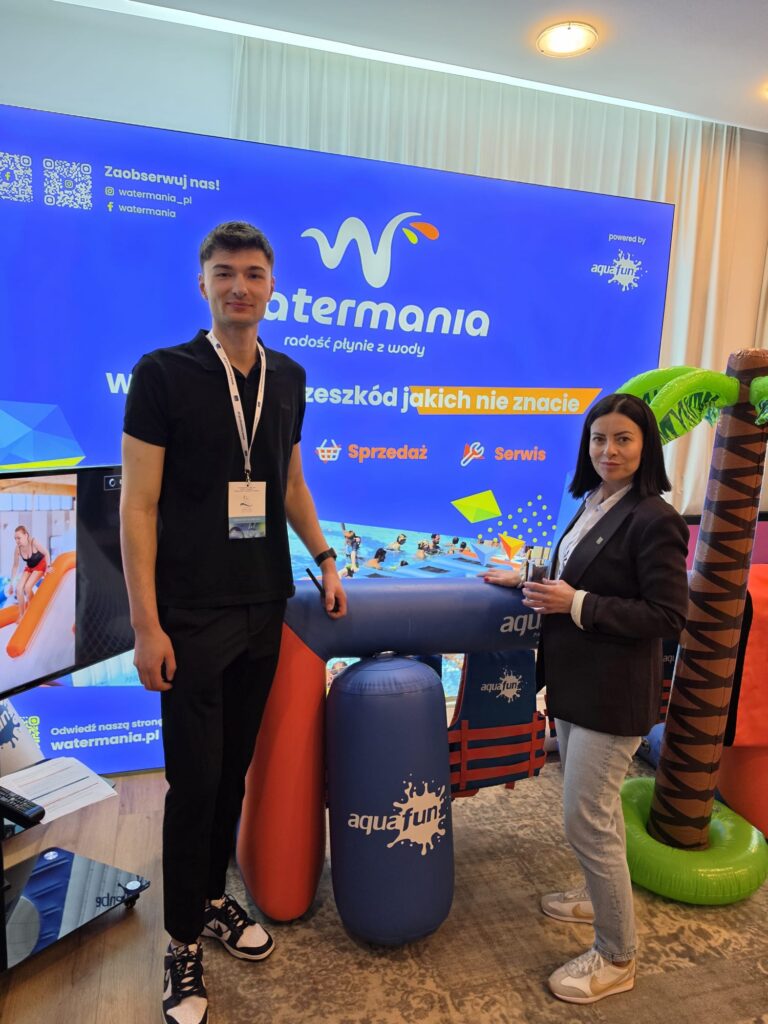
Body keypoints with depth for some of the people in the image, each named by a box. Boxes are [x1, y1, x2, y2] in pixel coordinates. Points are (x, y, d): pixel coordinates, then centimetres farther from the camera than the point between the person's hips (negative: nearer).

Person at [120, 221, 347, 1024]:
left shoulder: (287, 378, 8)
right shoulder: (163, 373, -8)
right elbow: (137, 505, -10)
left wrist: (324, 559, 10)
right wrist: (146, 625, -13)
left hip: (265, 607, 5)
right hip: (191, 616, -4)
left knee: (235, 769, 16)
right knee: (194, 780, 6)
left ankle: (213, 898, 38)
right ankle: (184, 940, 28)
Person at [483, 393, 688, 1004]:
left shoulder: (653, 519, -18)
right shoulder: (593, 504, 7)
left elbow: (668, 618, -20)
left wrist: (575, 604, -23)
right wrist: (531, 584, 7)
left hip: (612, 695, -8)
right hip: (576, 685, 8)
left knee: (586, 819, 0)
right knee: (596, 807, 23)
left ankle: (617, 958, 20)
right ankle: (605, 899, 45)